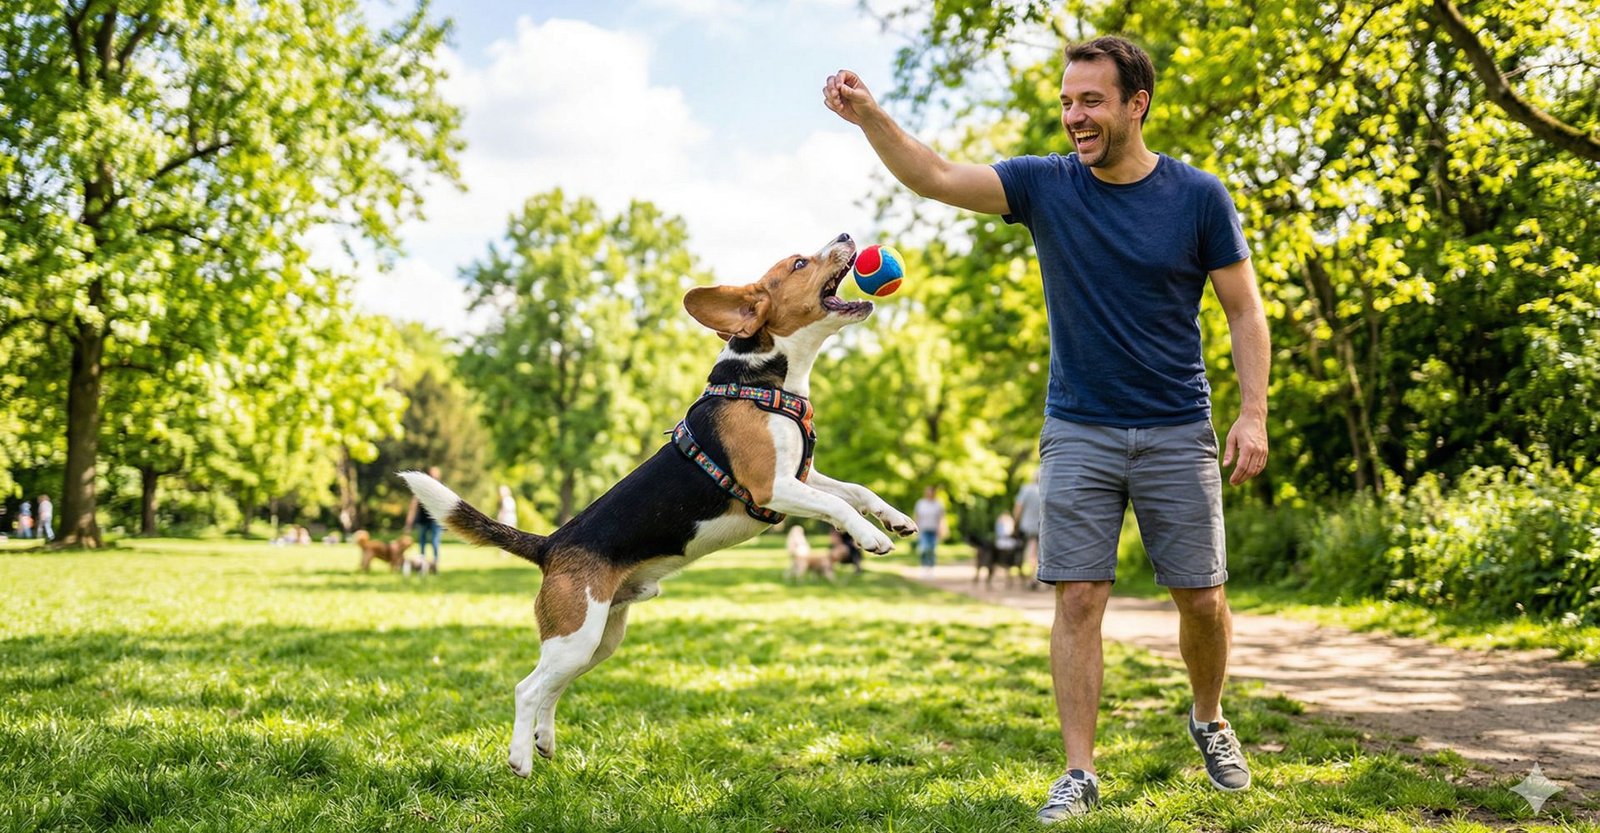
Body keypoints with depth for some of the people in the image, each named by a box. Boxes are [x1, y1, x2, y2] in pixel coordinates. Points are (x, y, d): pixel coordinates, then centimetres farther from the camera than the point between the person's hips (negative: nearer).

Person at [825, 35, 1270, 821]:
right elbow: (935, 177, -11)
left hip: (1177, 432, 0)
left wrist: (1254, 414, -10)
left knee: (1202, 599, 5)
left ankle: (1209, 721, 33)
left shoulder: (1198, 196, -4)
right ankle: (1080, 773, 5)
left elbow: (1245, 312, 0)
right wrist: (870, 116, -27)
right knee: (1079, 599, -3)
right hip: (1078, 432, 1)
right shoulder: (1045, 186, -1)